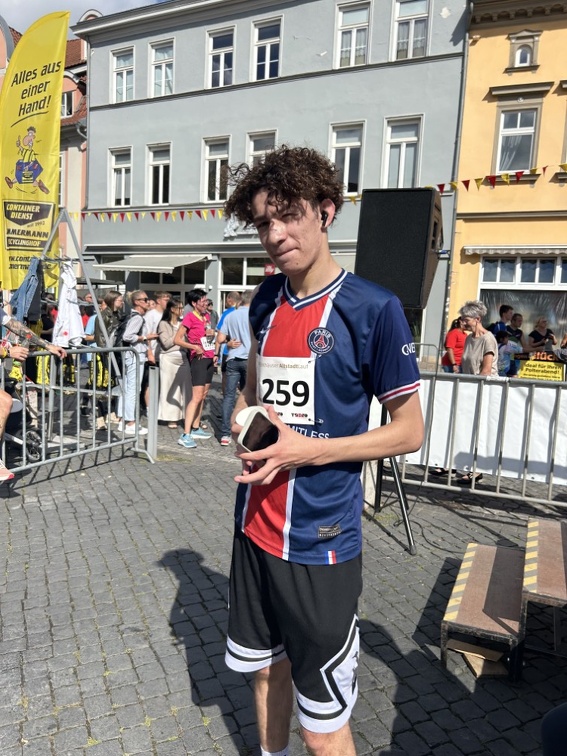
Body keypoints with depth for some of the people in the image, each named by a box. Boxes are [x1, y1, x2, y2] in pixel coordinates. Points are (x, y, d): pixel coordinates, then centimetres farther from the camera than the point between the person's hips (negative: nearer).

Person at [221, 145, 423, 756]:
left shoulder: (373, 308, -14)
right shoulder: (266, 300, 5)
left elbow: (409, 430, -10)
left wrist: (306, 451, -20)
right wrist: (242, 420, -3)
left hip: (320, 540, -5)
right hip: (255, 524, 6)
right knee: (267, 667, 25)